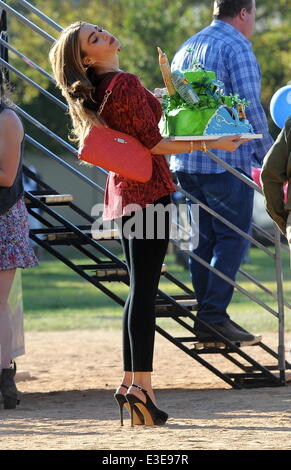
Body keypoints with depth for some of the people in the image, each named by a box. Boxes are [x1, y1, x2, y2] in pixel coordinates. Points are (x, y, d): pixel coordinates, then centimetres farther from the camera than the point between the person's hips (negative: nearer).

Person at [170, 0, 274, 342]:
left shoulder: (185, 49, 18)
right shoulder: (236, 47, -9)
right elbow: (250, 108, -13)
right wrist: (267, 156, -4)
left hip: (185, 161, 8)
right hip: (226, 161, -8)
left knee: (204, 238, 11)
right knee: (233, 239, -5)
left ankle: (205, 316, 11)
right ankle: (214, 316, -11)